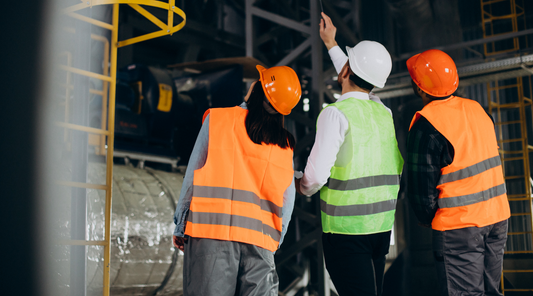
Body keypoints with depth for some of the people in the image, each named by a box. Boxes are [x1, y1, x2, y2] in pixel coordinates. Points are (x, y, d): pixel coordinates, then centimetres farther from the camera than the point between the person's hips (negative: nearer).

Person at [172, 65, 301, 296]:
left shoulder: (217, 119, 2)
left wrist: (180, 226, 8)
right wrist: (275, 240, 20)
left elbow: (193, 176, 2)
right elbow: (287, 199, 9)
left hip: (211, 230, -2)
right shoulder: (285, 144, 8)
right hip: (259, 239, 2)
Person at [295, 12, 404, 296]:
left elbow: (317, 174, -16)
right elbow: (359, 84, 32)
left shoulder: (335, 113, -12)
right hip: (382, 224, 7)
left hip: (346, 228, -7)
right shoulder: (383, 111, 10)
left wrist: (302, 187, 8)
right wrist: (331, 44, 43)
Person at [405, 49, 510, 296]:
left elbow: (421, 185, -14)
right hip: (497, 216, 7)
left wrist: (427, 218, 5)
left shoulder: (426, 125, -16)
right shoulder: (476, 109, 7)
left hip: (459, 224, -7)